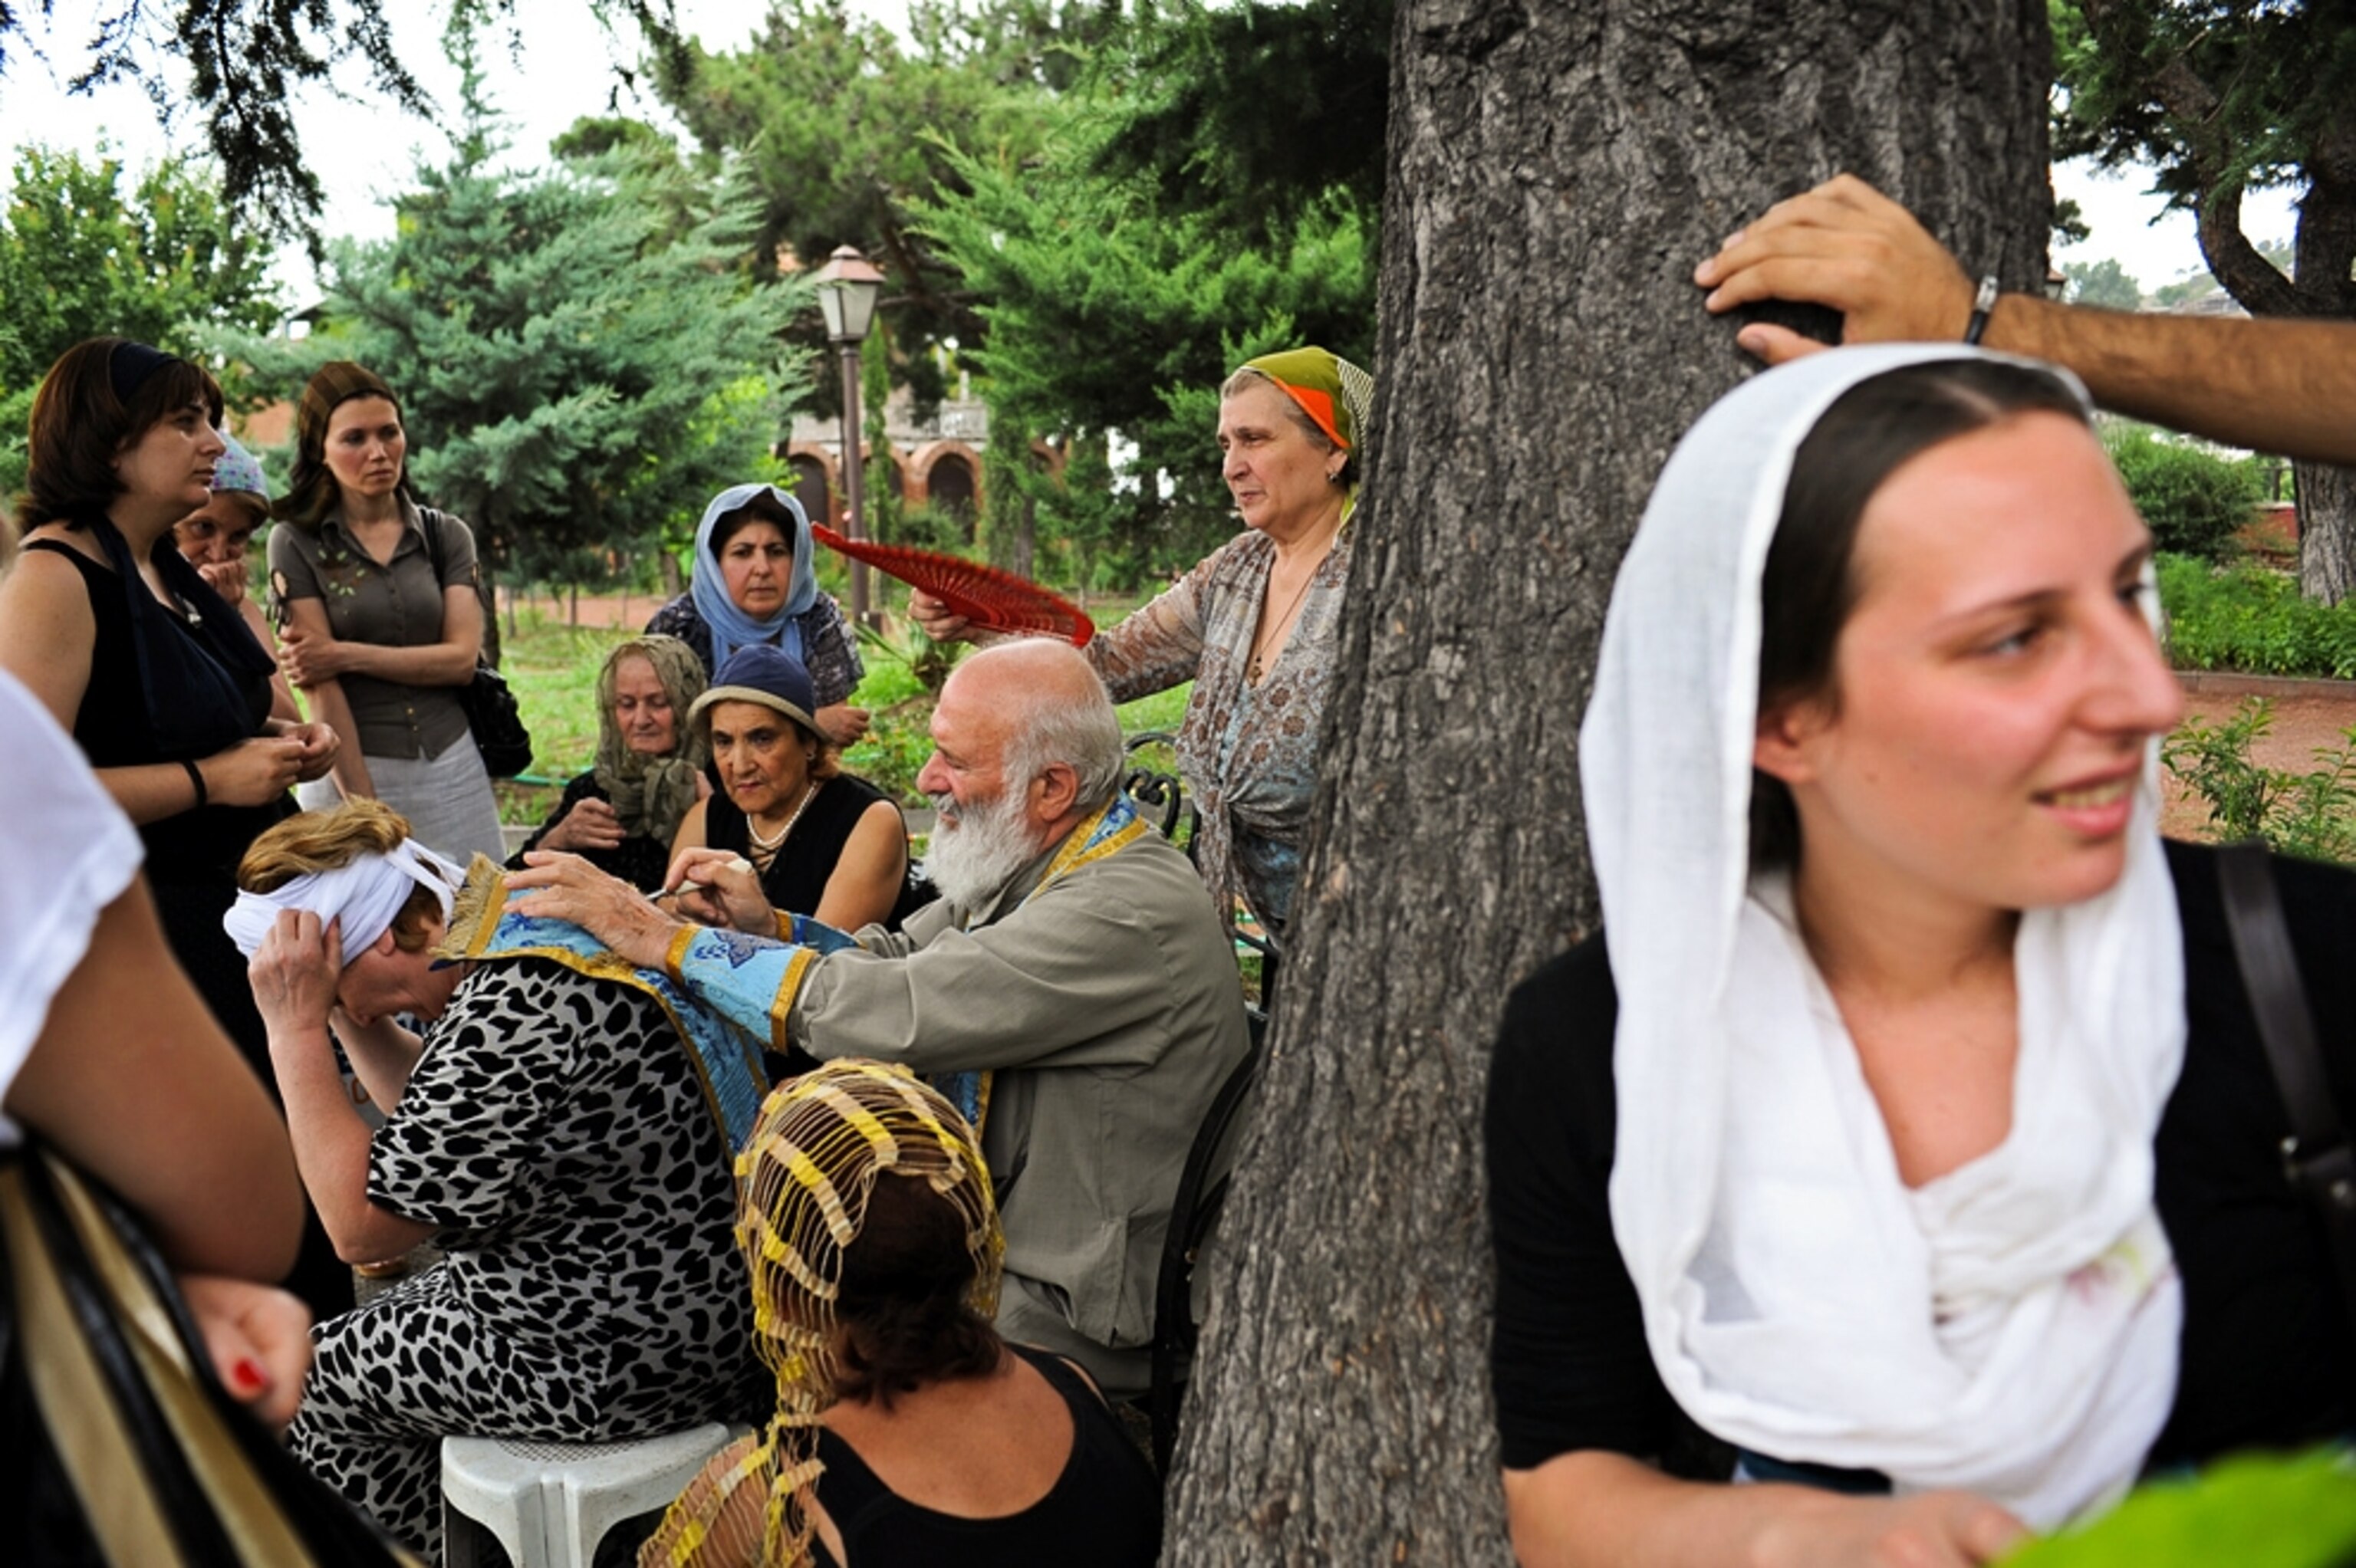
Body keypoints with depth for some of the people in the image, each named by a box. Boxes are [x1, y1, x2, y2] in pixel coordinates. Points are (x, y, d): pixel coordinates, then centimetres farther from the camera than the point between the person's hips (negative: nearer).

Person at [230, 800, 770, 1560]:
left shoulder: (511, 1015, -27)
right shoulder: (544, 923, 4)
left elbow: (361, 1227, -17)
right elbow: (432, 1116, 18)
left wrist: (297, 1029, -14)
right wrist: (342, 1012, 6)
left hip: (627, 1365, -9)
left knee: (318, 1377, 12)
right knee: (383, 1323, 26)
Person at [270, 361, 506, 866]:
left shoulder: (447, 535, 7)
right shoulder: (296, 543, -2)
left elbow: (462, 658, -3)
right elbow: (319, 686, -9)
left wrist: (348, 654, -13)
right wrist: (363, 804, -14)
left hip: (451, 767, 3)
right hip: (351, 767, -3)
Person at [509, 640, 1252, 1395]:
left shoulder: (1134, 909, -27)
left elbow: (896, 1012, -31)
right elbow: (895, 959, 12)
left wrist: (664, 939, -24)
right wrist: (767, 926, -9)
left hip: (1068, 1314, -8)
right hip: (989, 1235, 8)